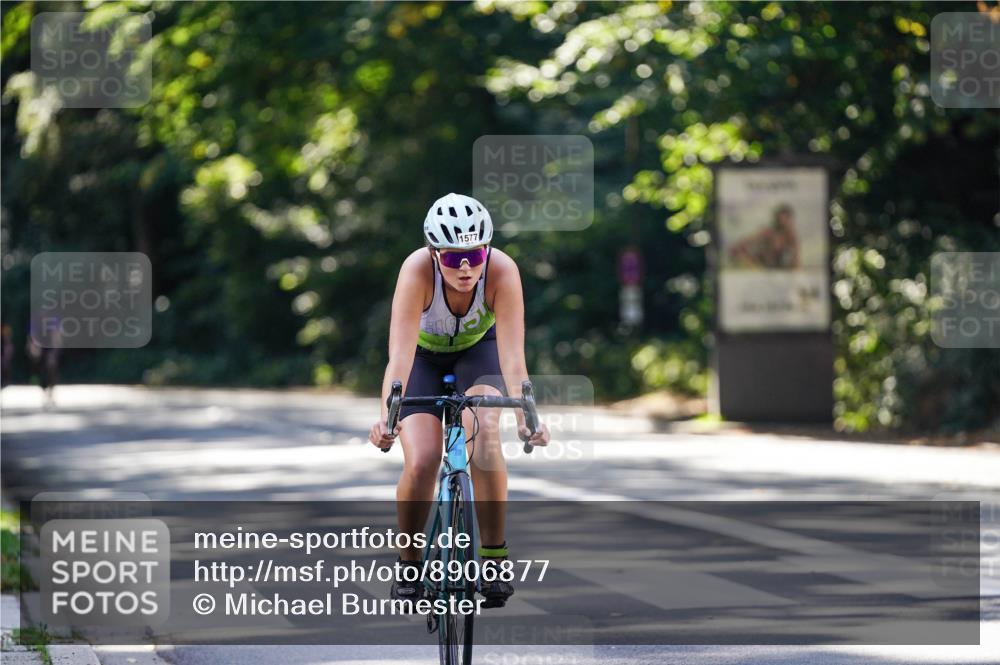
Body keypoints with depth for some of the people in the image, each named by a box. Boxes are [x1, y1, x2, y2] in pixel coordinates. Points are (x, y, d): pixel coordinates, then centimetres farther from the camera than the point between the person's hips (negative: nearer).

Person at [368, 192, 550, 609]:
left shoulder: (502, 270, -34)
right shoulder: (418, 270, -36)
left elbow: (512, 356, -38)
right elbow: (400, 354, -43)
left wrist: (524, 417, -53)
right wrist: (387, 416, -58)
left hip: (478, 350, 0)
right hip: (425, 355, 0)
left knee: (484, 431, -29)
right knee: (420, 464, -19)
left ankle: (493, 557, -18)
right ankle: (409, 566, 6)